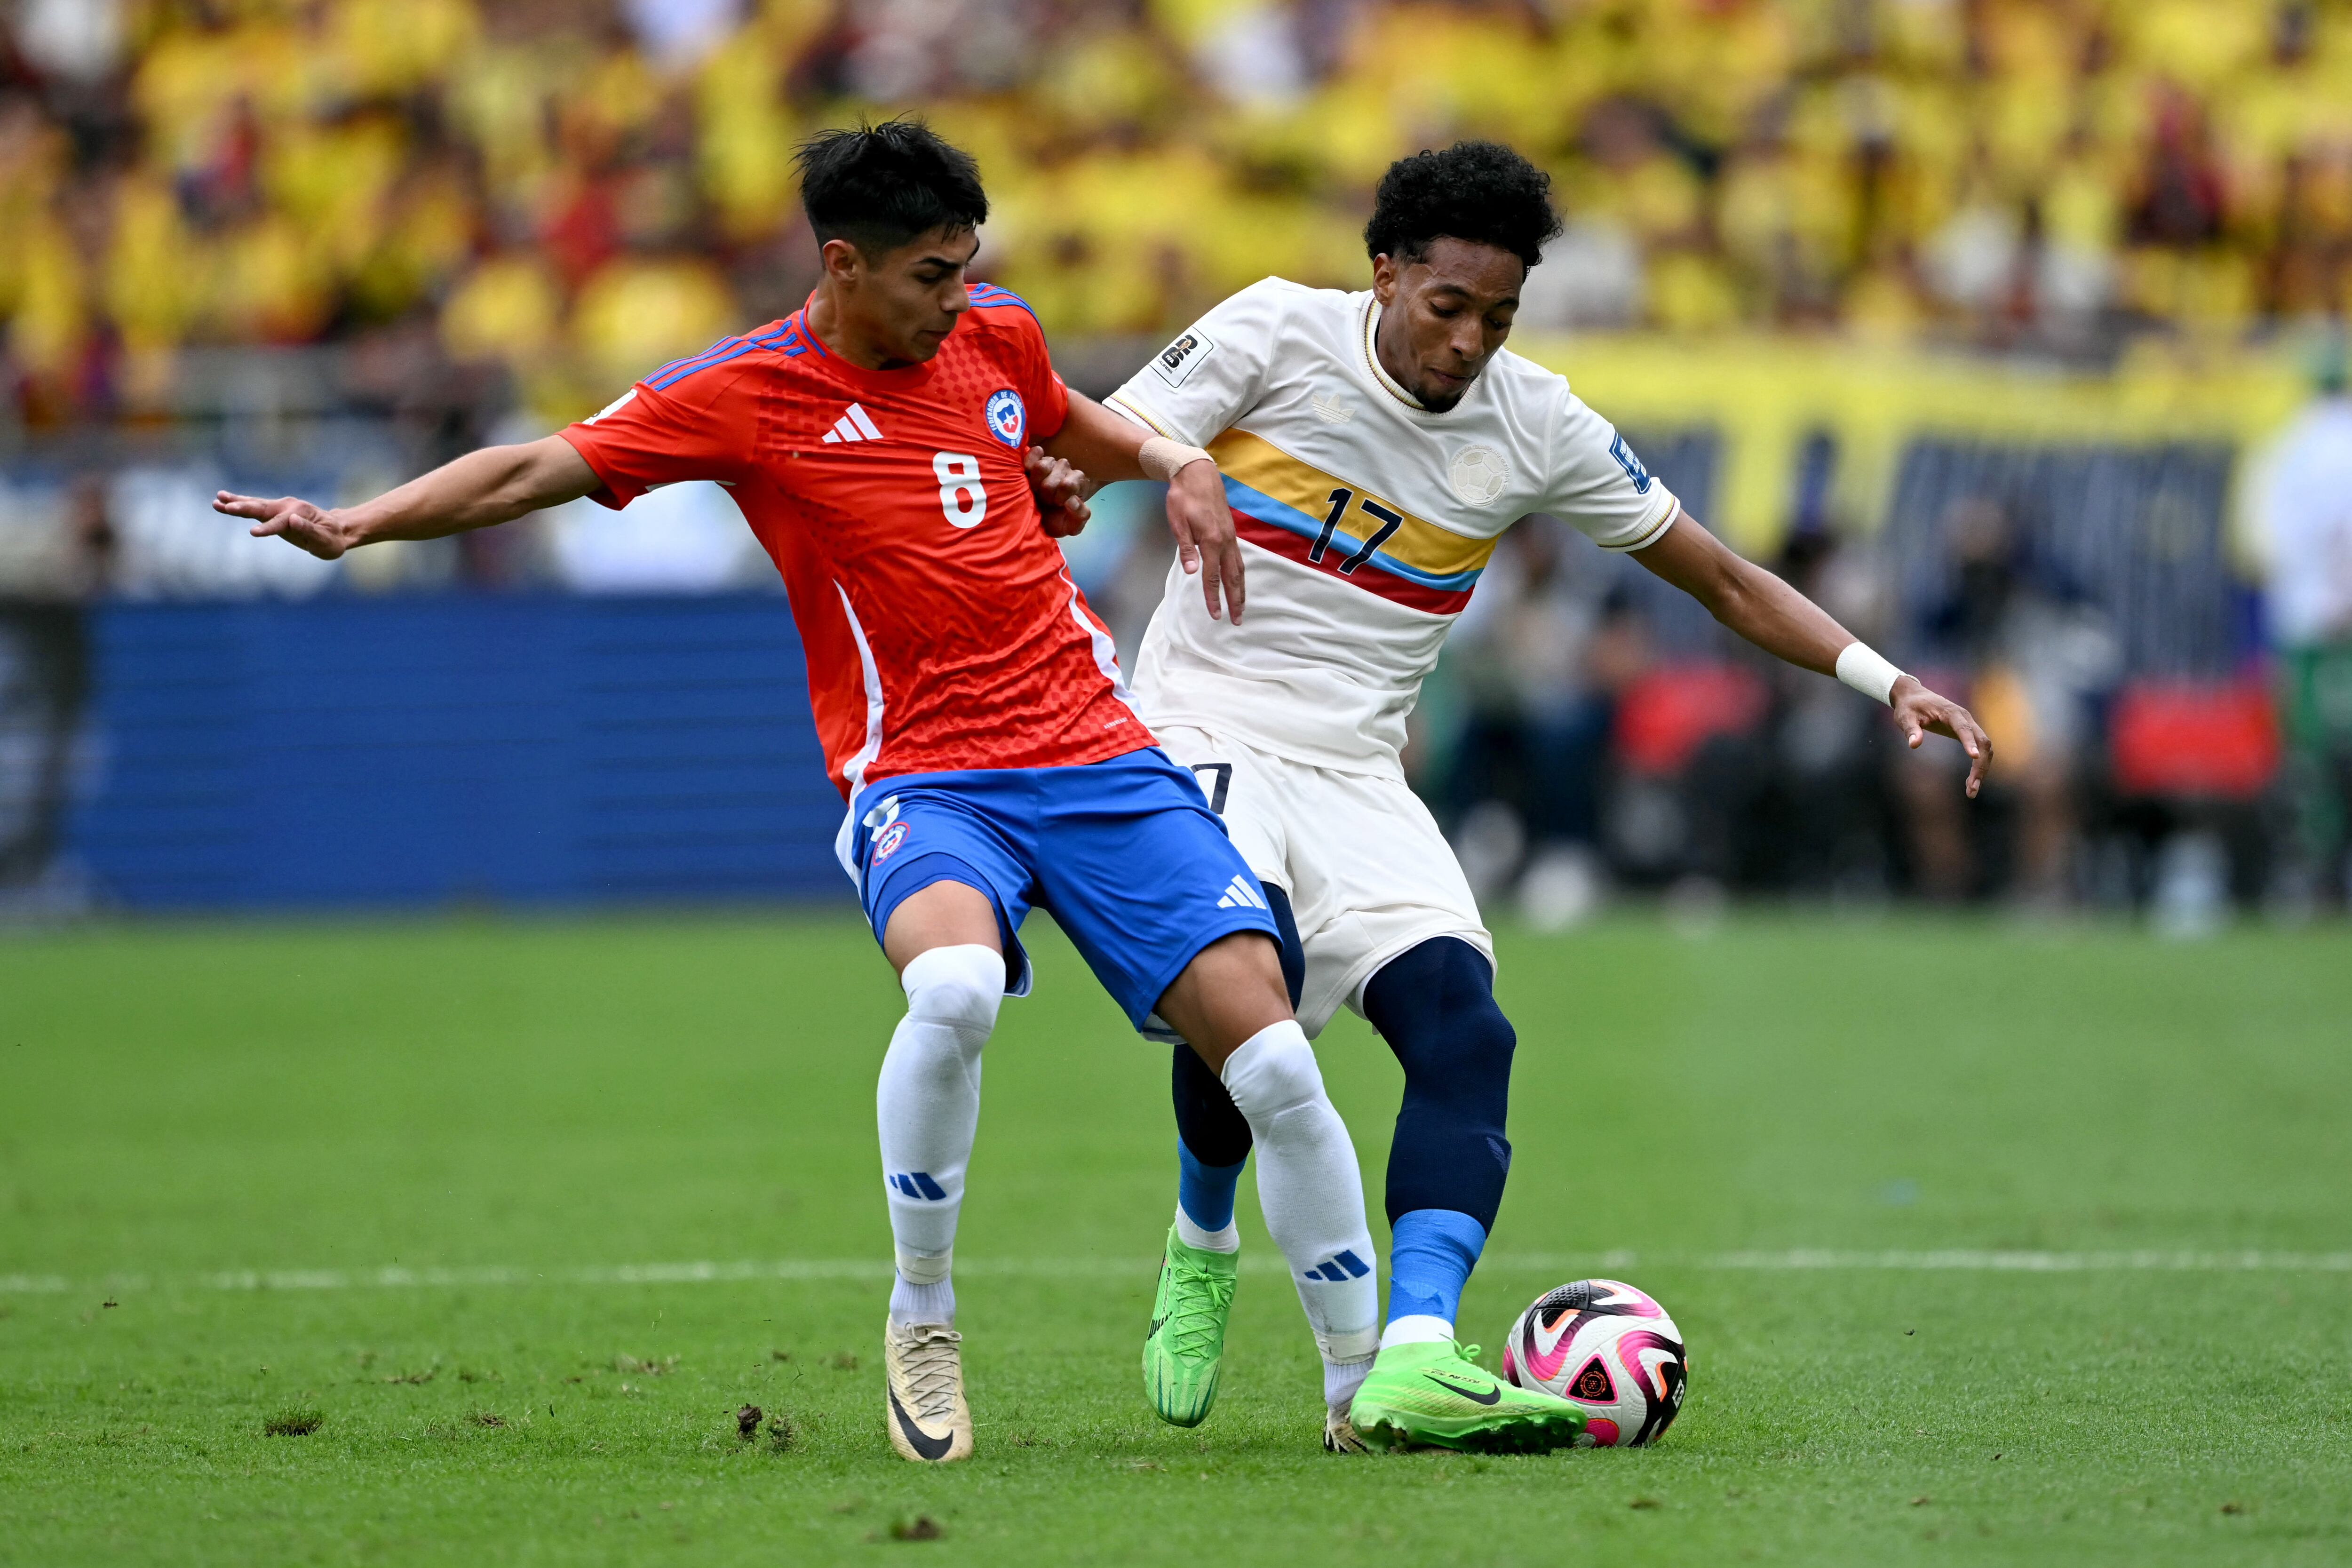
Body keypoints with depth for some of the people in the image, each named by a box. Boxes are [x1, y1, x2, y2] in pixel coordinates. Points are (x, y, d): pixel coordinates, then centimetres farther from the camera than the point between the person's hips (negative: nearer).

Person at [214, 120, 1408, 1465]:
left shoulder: (998, 339, 10)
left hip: (1098, 756, 4)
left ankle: (1368, 1375, 9)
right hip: (919, 778, -4)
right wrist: (355, 525, -17)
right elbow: (537, 469, -6)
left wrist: (1178, 466, 13)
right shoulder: (748, 392, -4)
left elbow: (1078, 428, 33)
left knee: (1272, 1057, -8)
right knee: (954, 986, -37)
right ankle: (922, 1320, -14)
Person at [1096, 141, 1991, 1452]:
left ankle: (1414, 1360, -34)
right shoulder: (1278, 332, -4)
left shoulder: (1534, 424, 4)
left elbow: (1723, 580, 10)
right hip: (1207, 735, -4)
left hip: (1357, 778, 4)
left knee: (1465, 1032, -20)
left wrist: (1892, 682, 0)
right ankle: (1203, 1251, -3)